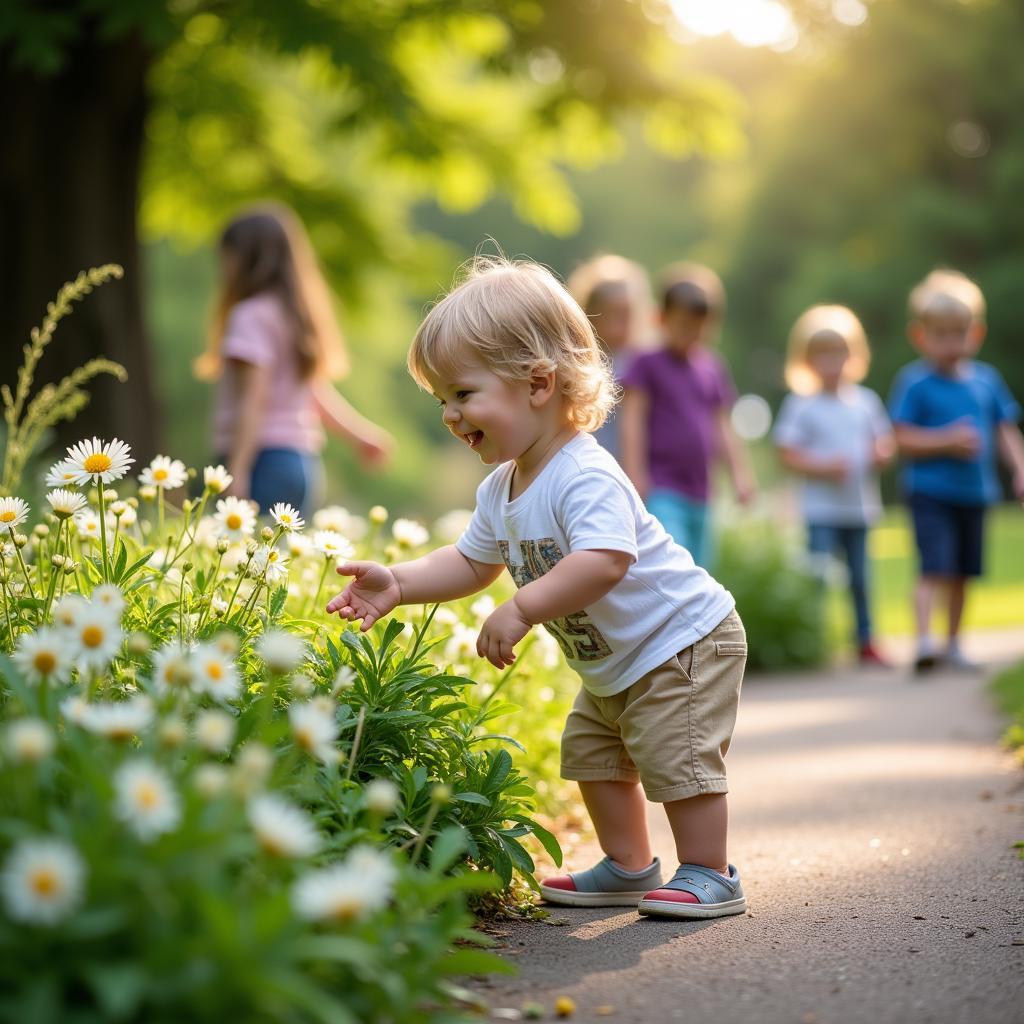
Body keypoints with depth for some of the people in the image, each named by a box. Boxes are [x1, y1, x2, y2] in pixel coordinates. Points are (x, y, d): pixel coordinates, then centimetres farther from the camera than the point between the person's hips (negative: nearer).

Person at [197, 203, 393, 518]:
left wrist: (236, 473, -19)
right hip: (303, 461, 9)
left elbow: (253, 401, -16)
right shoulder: (299, 313, 15)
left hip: (264, 460, -9)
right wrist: (360, 433, 29)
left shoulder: (253, 315, -9)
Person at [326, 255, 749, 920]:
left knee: (677, 756, -9)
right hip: (612, 665, 10)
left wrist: (522, 611, -45)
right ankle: (629, 869, 28)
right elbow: (473, 564, 10)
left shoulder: (586, 478, -32)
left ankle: (710, 876, 5)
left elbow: (605, 562, -46)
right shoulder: (502, 490, 0)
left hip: (684, 642, -10)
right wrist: (398, 584, -4)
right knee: (593, 752, 16)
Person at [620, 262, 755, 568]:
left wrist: (740, 472, 11)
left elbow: (723, 427, 18)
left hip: (699, 493, 6)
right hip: (661, 492, -6)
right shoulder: (648, 364, -3)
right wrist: (635, 473, -15)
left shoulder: (712, 369, 14)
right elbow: (633, 419, -8)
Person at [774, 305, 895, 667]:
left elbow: (884, 440, 17)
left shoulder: (866, 401, 8)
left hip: (860, 505, 4)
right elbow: (786, 453, -6)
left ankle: (866, 642, 22)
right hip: (821, 506, -4)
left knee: (860, 577, 11)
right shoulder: (802, 405, -4)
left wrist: (882, 454, -6)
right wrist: (822, 467, -19)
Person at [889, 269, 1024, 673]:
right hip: (930, 492, -5)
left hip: (974, 491, 5)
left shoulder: (986, 379, 8)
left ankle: (953, 644, 26)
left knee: (962, 573, 12)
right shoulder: (914, 382, -7)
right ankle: (924, 640, -21)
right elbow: (903, 440, -11)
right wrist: (948, 442, -20)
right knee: (935, 567, -17)